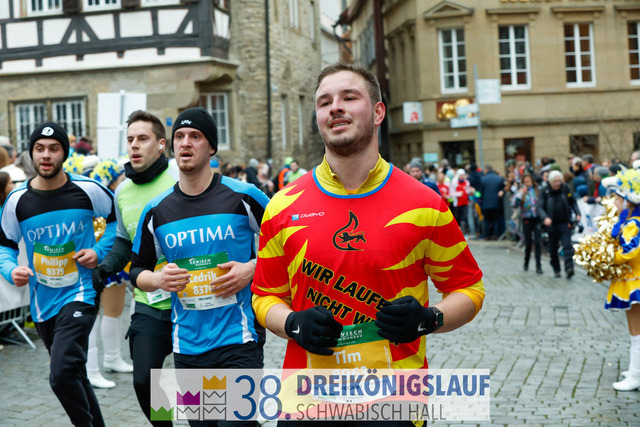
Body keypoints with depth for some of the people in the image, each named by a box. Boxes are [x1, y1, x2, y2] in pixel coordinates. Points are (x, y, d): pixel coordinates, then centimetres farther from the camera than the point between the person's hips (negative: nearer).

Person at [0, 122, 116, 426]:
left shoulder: (88, 190, -7)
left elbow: (117, 219, 10)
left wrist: (99, 252, -5)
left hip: (80, 295, -4)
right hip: (42, 301, 4)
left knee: (62, 372, -22)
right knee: (74, 377, 17)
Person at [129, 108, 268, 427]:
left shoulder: (243, 196, -4)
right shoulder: (156, 211, 4)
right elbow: (137, 270, 15)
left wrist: (252, 269, -10)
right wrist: (158, 279, -7)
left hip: (238, 339, -3)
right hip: (187, 344, 4)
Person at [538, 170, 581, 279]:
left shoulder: (565, 189, 1)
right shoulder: (545, 192, -4)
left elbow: (573, 202, 12)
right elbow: (540, 207, -9)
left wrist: (577, 213, -2)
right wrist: (545, 218, -27)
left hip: (565, 223, 0)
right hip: (552, 224, 0)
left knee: (567, 246, -14)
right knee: (553, 249, 9)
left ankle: (569, 268, -21)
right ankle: (556, 269, 22)